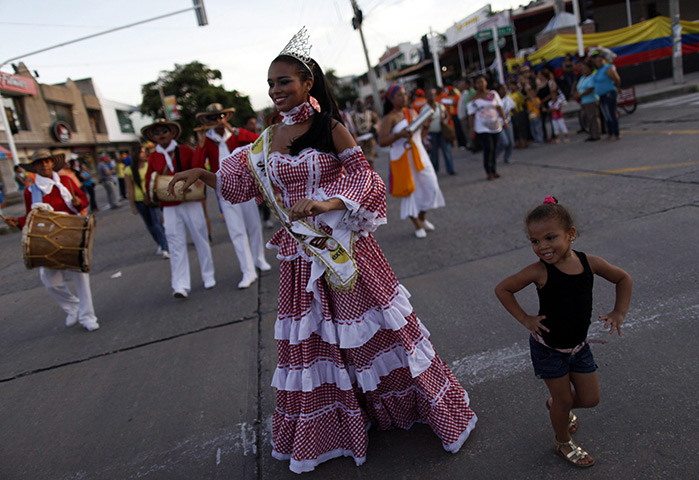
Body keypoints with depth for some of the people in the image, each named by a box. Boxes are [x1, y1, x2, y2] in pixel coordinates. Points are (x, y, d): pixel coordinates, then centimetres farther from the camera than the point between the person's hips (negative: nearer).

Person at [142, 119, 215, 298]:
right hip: (169, 207, 1)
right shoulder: (153, 157, 7)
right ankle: (180, 286, -1)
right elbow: (149, 179, 11)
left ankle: (208, 277, 22)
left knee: (200, 239, 6)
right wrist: (149, 191, -8)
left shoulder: (185, 151, 1)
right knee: (176, 246, -2)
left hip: (190, 202, -1)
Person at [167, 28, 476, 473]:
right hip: (301, 253, 5)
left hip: (343, 244, -4)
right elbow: (242, 185, 16)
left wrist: (325, 203, -25)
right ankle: (324, 427, 34)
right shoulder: (267, 140, 6)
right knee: (313, 340, 13)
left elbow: (365, 179, -11)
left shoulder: (331, 128, -9)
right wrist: (202, 174, 3)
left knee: (366, 326, 7)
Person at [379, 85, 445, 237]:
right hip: (402, 158, -6)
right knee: (410, 190, 1)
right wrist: (399, 135, -28)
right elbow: (382, 141, -16)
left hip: (419, 155, 6)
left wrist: (427, 122, 5)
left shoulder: (413, 112, 12)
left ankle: (423, 217, 27)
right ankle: (417, 225, 14)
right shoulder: (389, 118, -8)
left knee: (430, 186, 4)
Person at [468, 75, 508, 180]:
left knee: (494, 149, 7)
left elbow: (499, 108, 9)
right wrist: (471, 129, -7)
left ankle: (493, 171, 18)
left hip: (495, 125, 4)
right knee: (488, 148, -14)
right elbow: (471, 115, -2)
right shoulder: (474, 99, -1)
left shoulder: (493, 94, 8)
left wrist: (505, 120, 3)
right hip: (482, 127, -4)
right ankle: (488, 172, -1)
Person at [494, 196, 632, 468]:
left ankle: (556, 405, 46)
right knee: (564, 400, 10)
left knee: (590, 399, 12)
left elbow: (623, 278, 5)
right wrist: (525, 319, -14)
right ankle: (563, 443, 39)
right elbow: (502, 289, -12)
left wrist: (619, 312, -4)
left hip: (578, 345, 4)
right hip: (548, 348, -4)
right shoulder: (539, 271, -23)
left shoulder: (590, 263, -14)